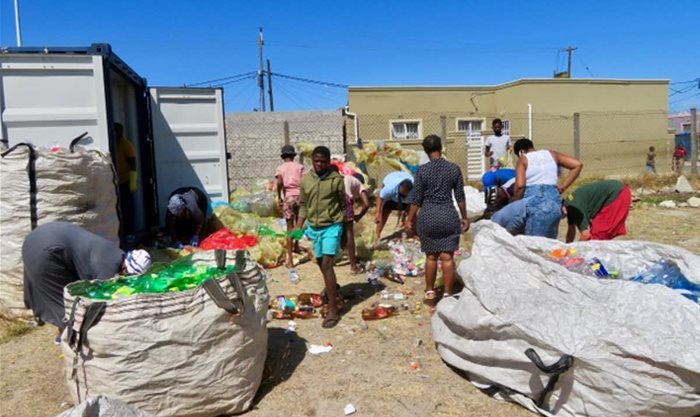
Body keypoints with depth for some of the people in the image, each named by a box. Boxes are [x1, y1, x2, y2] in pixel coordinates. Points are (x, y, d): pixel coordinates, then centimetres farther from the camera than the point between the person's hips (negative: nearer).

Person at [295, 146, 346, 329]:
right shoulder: (305, 180, 3)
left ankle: (333, 309, -7)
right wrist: (298, 227, 2)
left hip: (332, 227, -5)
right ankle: (335, 295, 36)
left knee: (327, 265, -12)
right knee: (322, 265, 15)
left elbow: (344, 205, 0)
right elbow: (303, 206, 10)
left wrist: (344, 228, 1)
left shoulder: (336, 179, -8)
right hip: (314, 228, 5)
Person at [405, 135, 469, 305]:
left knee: (431, 256, 11)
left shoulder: (422, 170, -7)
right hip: (448, 216, 1)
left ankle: (429, 293, 21)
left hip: (427, 217, 0)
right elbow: (460, 197, 3)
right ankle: (447, 294, 12)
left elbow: (416, 199, -5)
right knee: (447, 257, 5)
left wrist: (409, 219, 5)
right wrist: (464, 217, 14)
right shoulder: (454, 168, -2)